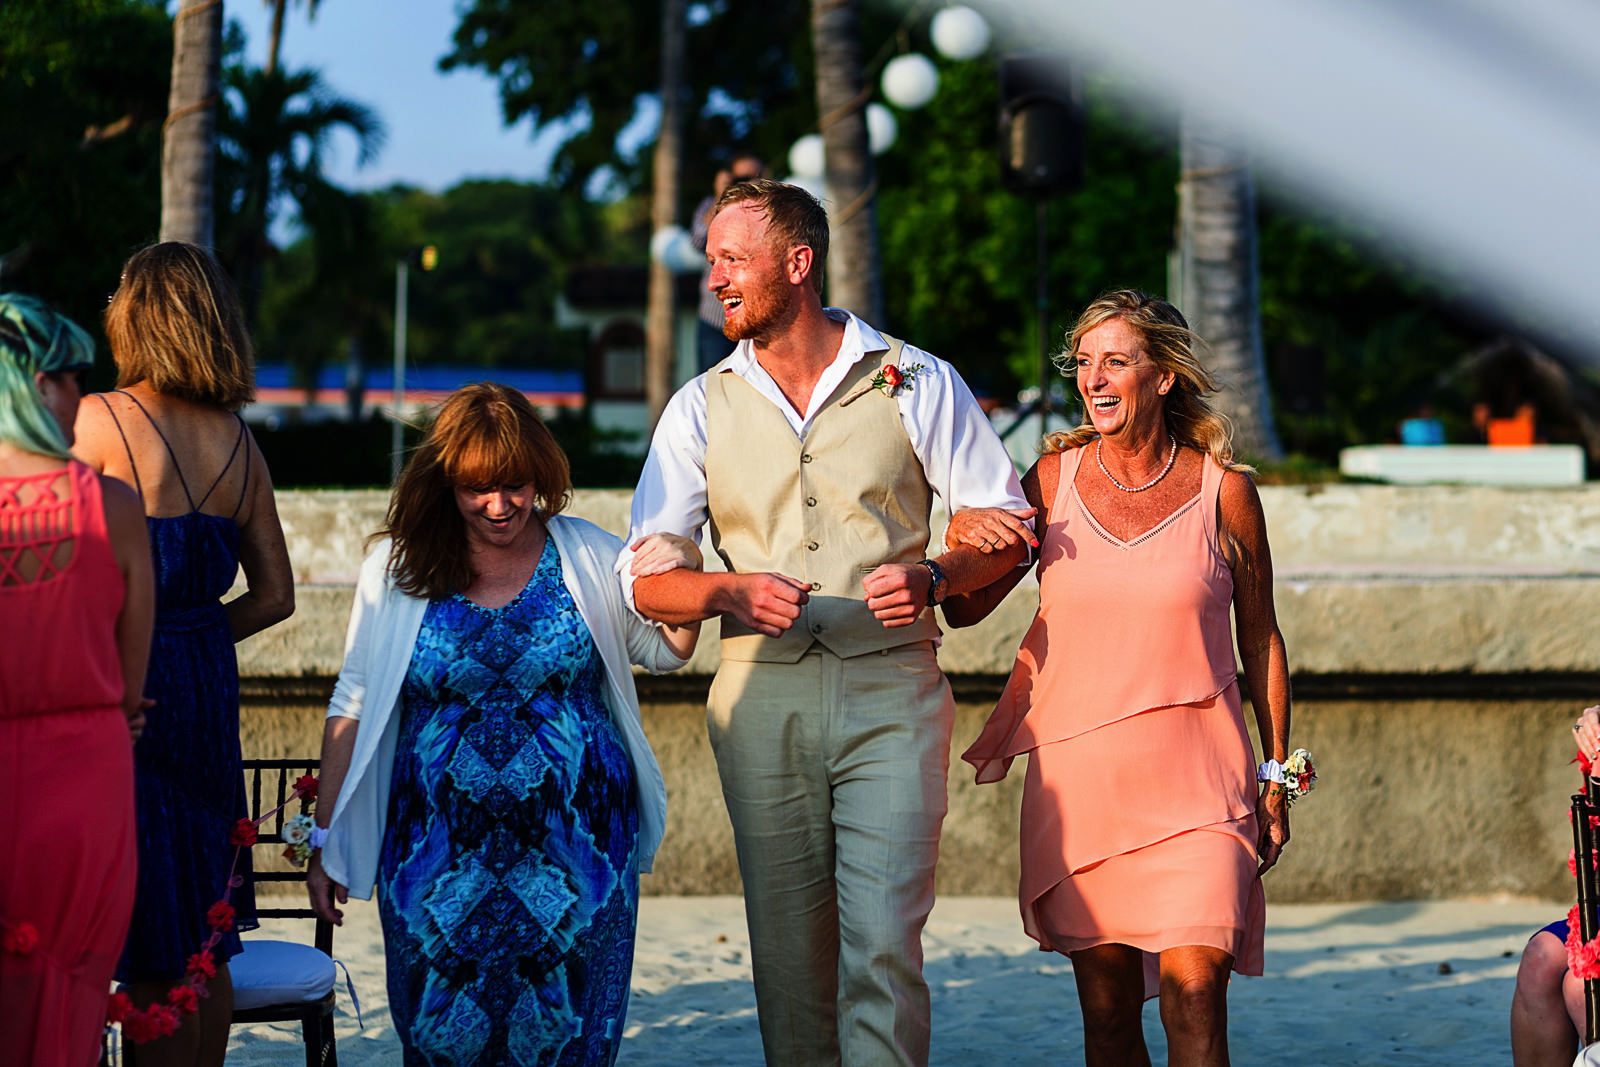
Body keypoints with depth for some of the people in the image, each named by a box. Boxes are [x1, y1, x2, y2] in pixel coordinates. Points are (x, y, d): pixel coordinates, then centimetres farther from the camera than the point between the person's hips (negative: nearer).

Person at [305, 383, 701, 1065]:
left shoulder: (587, 557, 5)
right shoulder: (396, 571, 3)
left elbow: (668, 651, 17)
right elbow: (353, 708, 8)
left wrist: (683, 576, -4)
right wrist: (327, 839, 6)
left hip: (575, 854, 0)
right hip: (442, 857, 0)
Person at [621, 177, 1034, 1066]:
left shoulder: (914, 382, 4)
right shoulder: (703, 407, 9)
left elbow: (1008, 525, 8)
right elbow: (641, 577, 6)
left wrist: (932, 578, -12)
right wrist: (732, 592, -14)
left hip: (890, 694, -2)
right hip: (762, 700, 3)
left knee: (883, 945, -12)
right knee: (788, 954, 4)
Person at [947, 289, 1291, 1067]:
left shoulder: (1223, 490, 0)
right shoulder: (1056, 477, 4)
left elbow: (1261, 641, 9)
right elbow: (963, 609, 9)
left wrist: (1275, 776, 7)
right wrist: (956, 540, -13)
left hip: (1194, 777, -2)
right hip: (1077, 772, 2)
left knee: (1193, 987, -14)